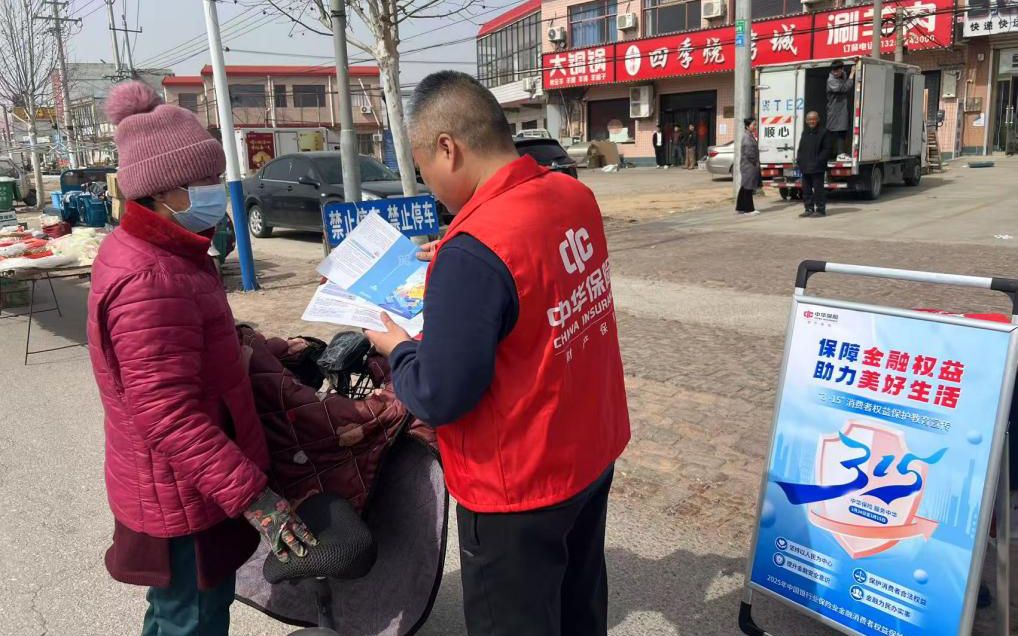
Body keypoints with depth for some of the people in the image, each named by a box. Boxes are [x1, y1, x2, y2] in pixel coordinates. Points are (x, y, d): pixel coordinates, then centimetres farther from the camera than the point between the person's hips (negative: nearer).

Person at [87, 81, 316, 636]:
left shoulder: (160, 252, 6)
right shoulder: (149, 281, -28)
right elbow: (170, 418, -30)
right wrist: (252, 495, -28)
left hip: (181, 485, 10)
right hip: (181, 495, -10)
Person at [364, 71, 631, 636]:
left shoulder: (472, 252, -29)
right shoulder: (575, 196, -4)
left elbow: (440, 398, -24)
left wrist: (397, 347, -6)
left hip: (519, 487, -7)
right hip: (595, 451, 7)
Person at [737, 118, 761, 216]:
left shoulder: (751, 135, 16)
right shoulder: (747, 136, -15)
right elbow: (748, 152, -22)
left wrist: (756, 163, 14)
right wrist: (754, 162, -13)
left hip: (751, 165, 10)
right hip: (749, 165, -10)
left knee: (745, 187, 13)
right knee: (748, 187, -5)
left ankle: (741, 208, 19)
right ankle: (749, 209, 0)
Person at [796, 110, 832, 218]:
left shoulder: (823, 133, -3)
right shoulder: (805, 133, 17)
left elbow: (827, 149, -7)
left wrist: (818, 161, -16)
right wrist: (799, 160, 5)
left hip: (817, 168, -7)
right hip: (805, 168, 7)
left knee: (818, 189, -3)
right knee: (806, 190, 9)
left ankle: (820, 209, 3)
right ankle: (809, 209, 17)